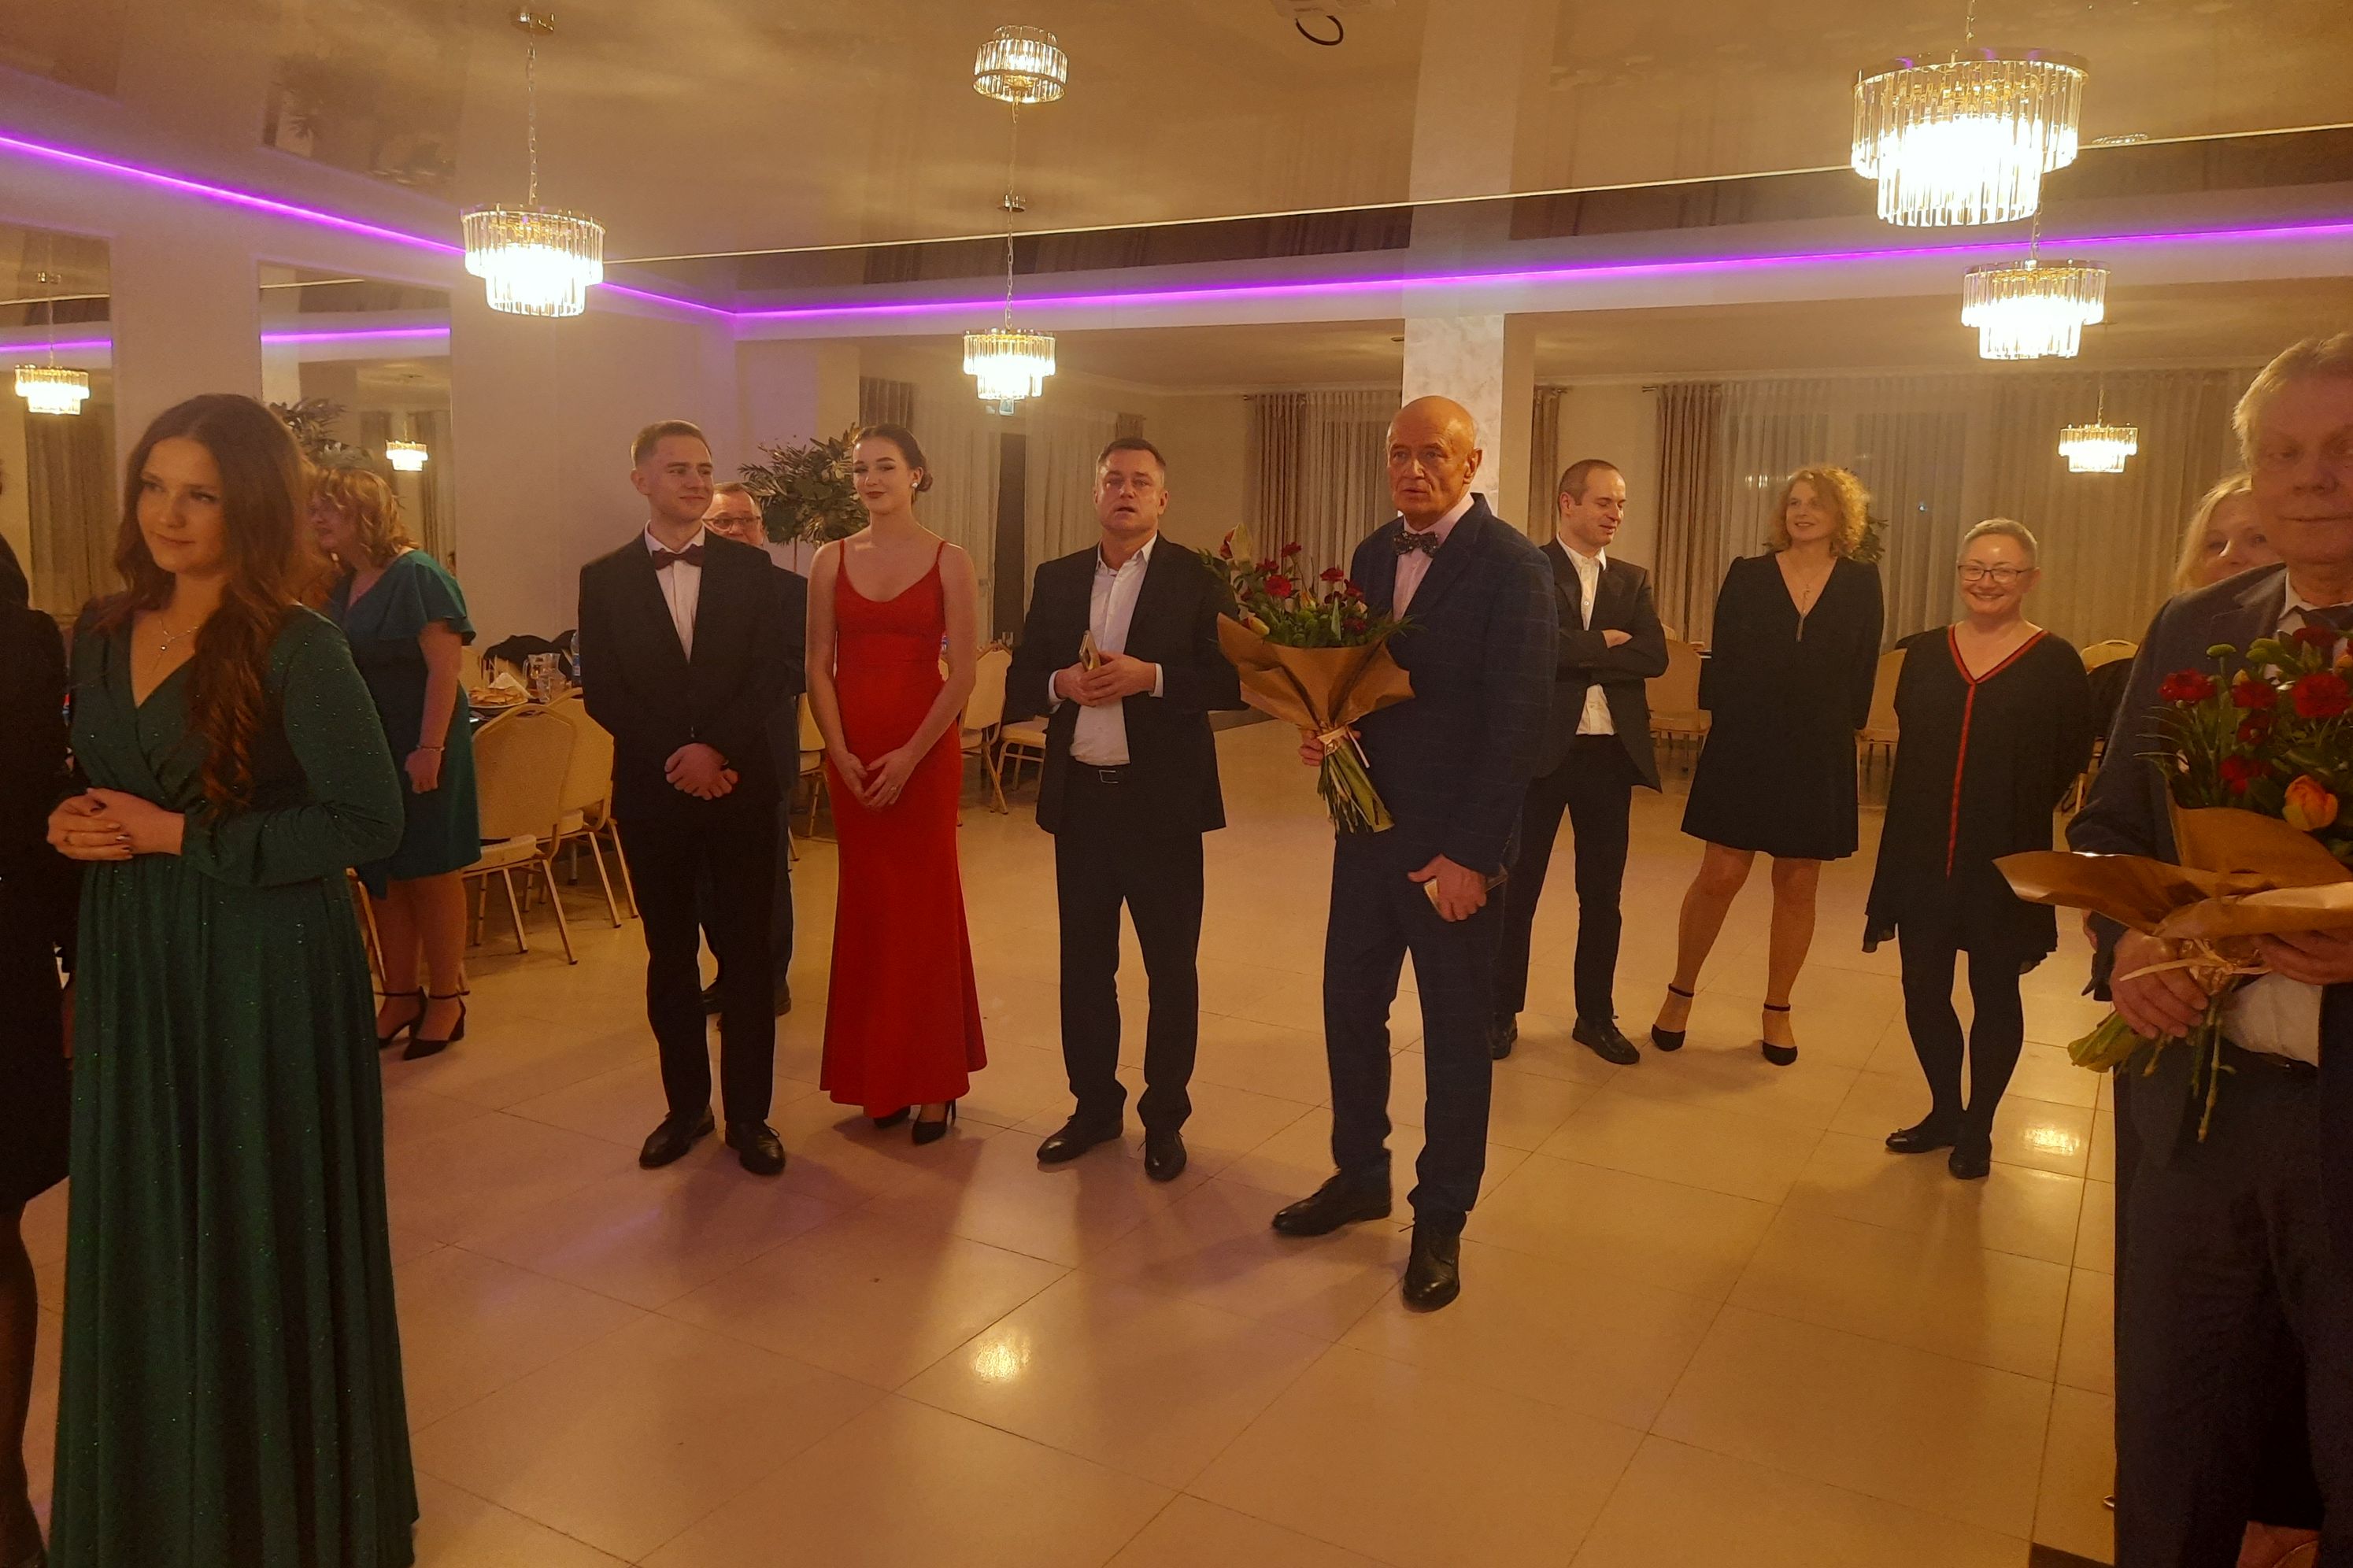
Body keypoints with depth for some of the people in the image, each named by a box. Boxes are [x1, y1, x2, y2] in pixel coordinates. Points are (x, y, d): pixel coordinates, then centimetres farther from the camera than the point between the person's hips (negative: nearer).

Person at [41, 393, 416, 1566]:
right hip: (132, 972, 6)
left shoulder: (295, 645, -12)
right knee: (141, 1242, 14)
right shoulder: (102, 636, 8)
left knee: (262, 1238, 7)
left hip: (264, 972, -6)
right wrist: (74, 829, -3)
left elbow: (368, 821, -15)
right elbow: (94, 790, 20)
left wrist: (182, 837, -16)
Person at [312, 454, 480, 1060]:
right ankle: (400, 996, 21)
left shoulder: (418, 576, -12)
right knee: (382, 876, 10)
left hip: (419, 749, -7)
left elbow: (445, 669, -18)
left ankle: (446, 1000, 11)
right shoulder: (339, 587, 10)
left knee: (431, 872, 1)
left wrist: (430, 749, -24)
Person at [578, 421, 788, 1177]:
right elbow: (602, 691, -1)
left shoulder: (750, 568, 4)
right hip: (651, 793, 1)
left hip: (739, 787, 0)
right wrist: (675, 759, -12)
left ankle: (749, 1114, 14)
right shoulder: (604, 578, 4)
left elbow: (768, 676, -3)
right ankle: (686, 1105, 24)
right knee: (669, 956, 10)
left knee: (746, 954, 3)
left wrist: (714, 748, -16)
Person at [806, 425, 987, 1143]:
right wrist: (840, 752, -8)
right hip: (850, 754, 3)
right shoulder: (832, 560, 7)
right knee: (866, 907, 8)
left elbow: (962, 672, -5)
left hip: (923, 751, -3)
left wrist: (910, 756, -13)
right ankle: (881, 1076, 19)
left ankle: (935, 1079, 12)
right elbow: (818, 666, 5)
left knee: (925, 905, 1)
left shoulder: (949, 562, -1)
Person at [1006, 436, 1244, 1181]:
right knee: (1083, 963, 12)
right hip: (1079, 798, 4)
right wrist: (1061, 684, -12)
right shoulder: (1056, 580, 10)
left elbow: (1234, 679, -8)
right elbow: (1020, 682, 9)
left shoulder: (1197, 579, -2)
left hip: (1162, 800, -3)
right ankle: (1094, 1105, 27)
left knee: (1172, 967, 6)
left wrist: (1151, 676, -20)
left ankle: (1164, 1117, 21)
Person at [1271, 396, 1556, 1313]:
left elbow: (1517, 725, -16)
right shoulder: (1372, 556, 8)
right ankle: (1359, 1177, 35)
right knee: (1349, 1007, 14)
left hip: (1452, 847, -6)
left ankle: (1442, 1220, 25)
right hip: (1368, 825, 6)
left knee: (1455, 1034, 8)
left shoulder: (1514, 569, -13)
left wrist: (1471, 854, -18)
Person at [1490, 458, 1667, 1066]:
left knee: (1602, 894, 12)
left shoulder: (1632, 580, 10)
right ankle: (1503, 1012, 20)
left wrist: (1575, 654, -13)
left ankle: (1596, 1016, 26)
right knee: (1517, 887, 6)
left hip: (1611, 753, 4)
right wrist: (1604, 644, -12)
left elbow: (1655, 657, -5)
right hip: (1540, 749, -4)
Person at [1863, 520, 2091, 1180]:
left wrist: (2013, 811, -7)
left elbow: (2072, 764, -4)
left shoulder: (2056, 662, -5)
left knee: (1994, 992, 9)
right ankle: (1944, 1112, 29)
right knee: (1923, 988, 7)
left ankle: (1978, 1127, 26)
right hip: (1923, 855, 3)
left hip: (2005, 862, -3)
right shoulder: (1924, 653, 5)